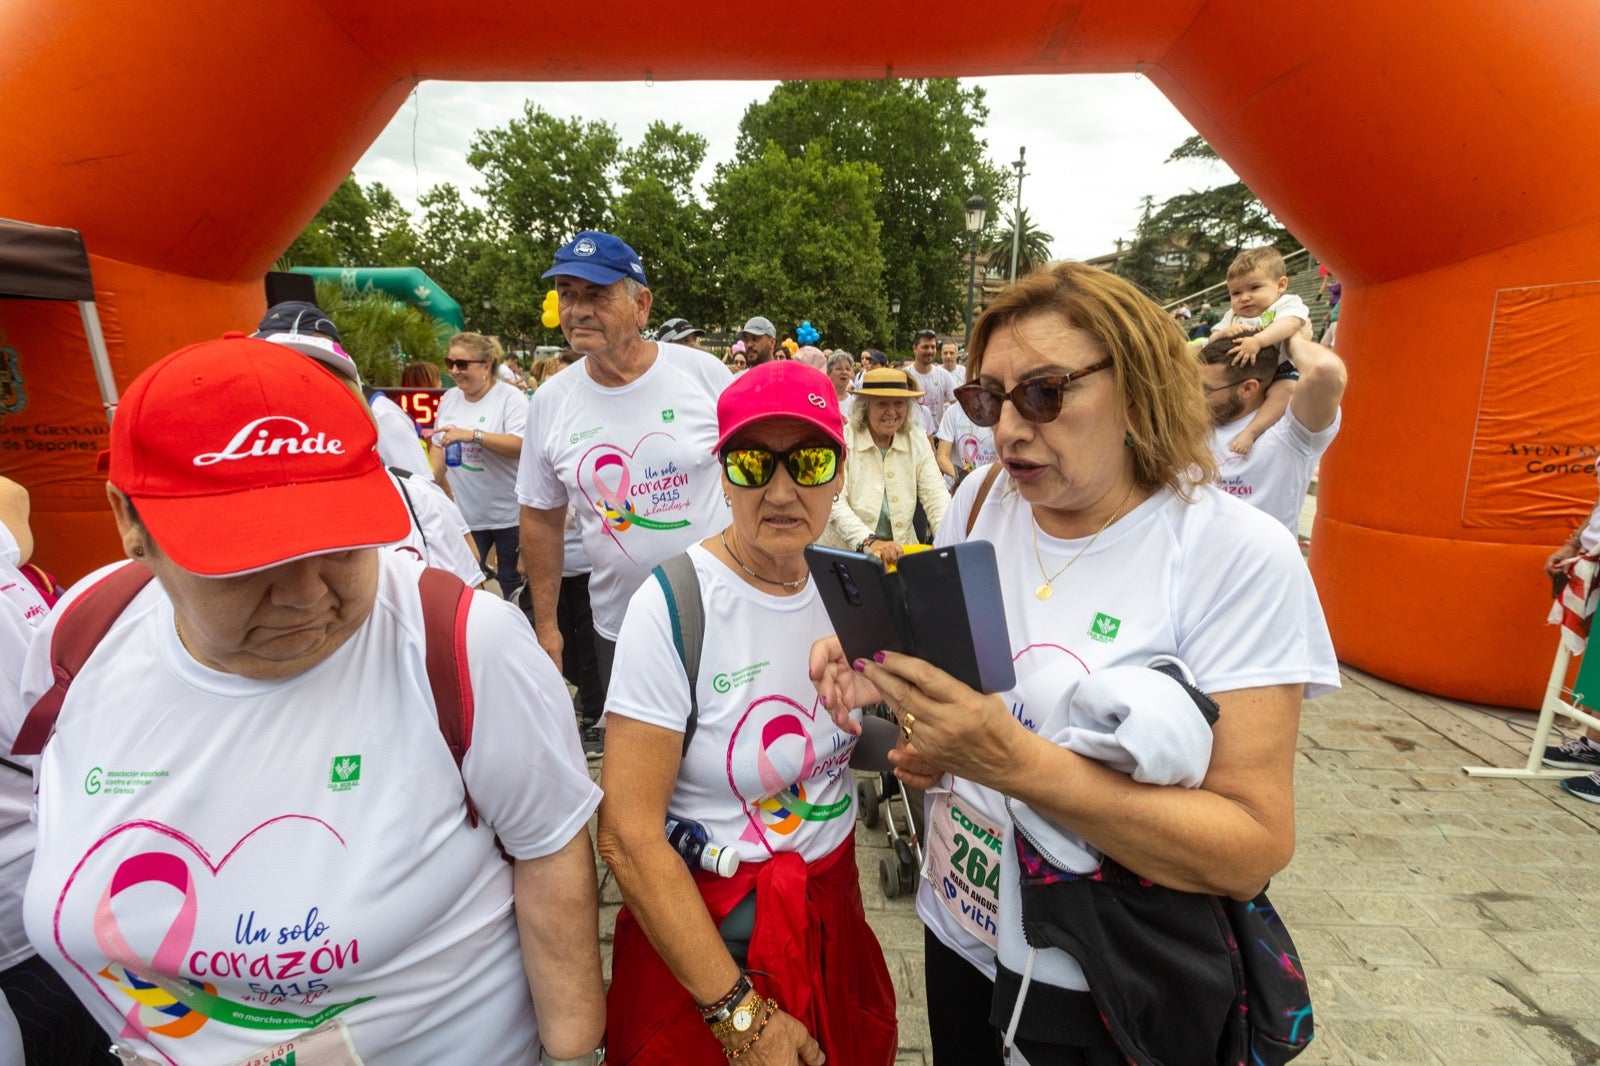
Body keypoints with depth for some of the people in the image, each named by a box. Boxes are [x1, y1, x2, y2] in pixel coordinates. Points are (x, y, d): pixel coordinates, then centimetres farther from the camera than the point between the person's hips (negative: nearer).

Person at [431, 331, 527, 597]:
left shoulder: (510, 397, -11)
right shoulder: (449, 399, 8)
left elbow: (521, 445, -23)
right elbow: (439, 447, 17)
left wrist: (472, 435, -30)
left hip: (509, 514, -5)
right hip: (465, 514, 6)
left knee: (514, 585, 6)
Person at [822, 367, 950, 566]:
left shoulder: (917, 440, 7)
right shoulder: (841, 440, -5)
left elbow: (935, 495, 0)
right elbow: (834, 503, -15)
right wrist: (870, 542, -29)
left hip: (902, 553, 3)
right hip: (845, 553, -3)